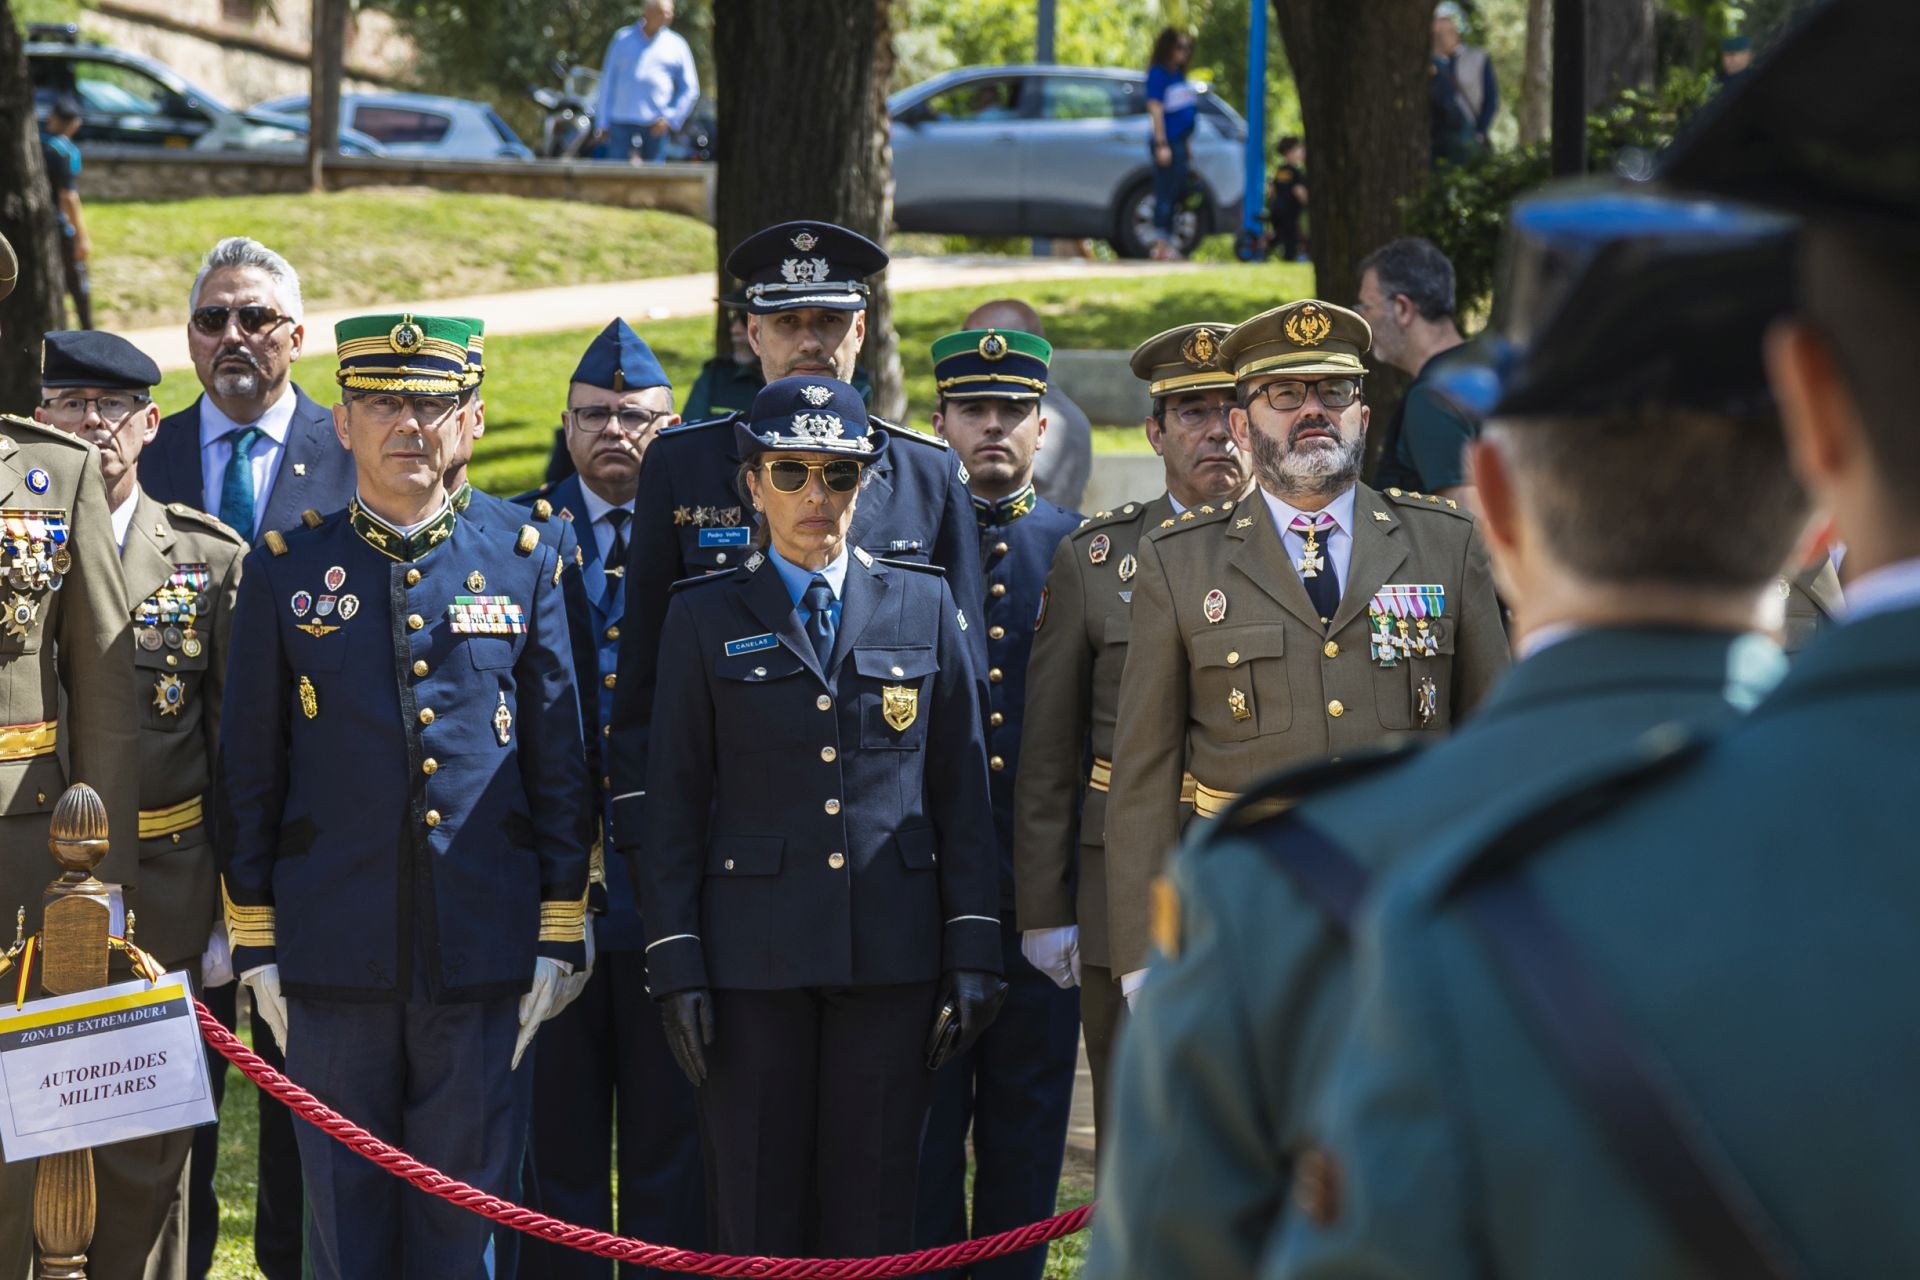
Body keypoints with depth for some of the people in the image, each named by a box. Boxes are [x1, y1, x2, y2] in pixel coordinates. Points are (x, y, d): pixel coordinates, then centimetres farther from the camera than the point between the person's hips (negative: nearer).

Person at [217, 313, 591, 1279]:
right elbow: (250, 768, 7)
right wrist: (256, 946, 2)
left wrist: (556, 939, 3)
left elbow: (559, 764, 8)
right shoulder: (287, 572, 6)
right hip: (335, 955, 0)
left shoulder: (524, 569, 8)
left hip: (482, 955, 0)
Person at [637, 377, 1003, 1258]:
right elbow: (674, 803, 4)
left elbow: (961, 790, 8)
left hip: (892, 951, 1)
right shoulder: (705, 619, 5)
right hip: (756, 949, -1)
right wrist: (676, 965, -3)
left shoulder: (924, 607, 8)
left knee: (873, 1210, 3)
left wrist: (973, 950, 2)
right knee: (756, 1214, 1)